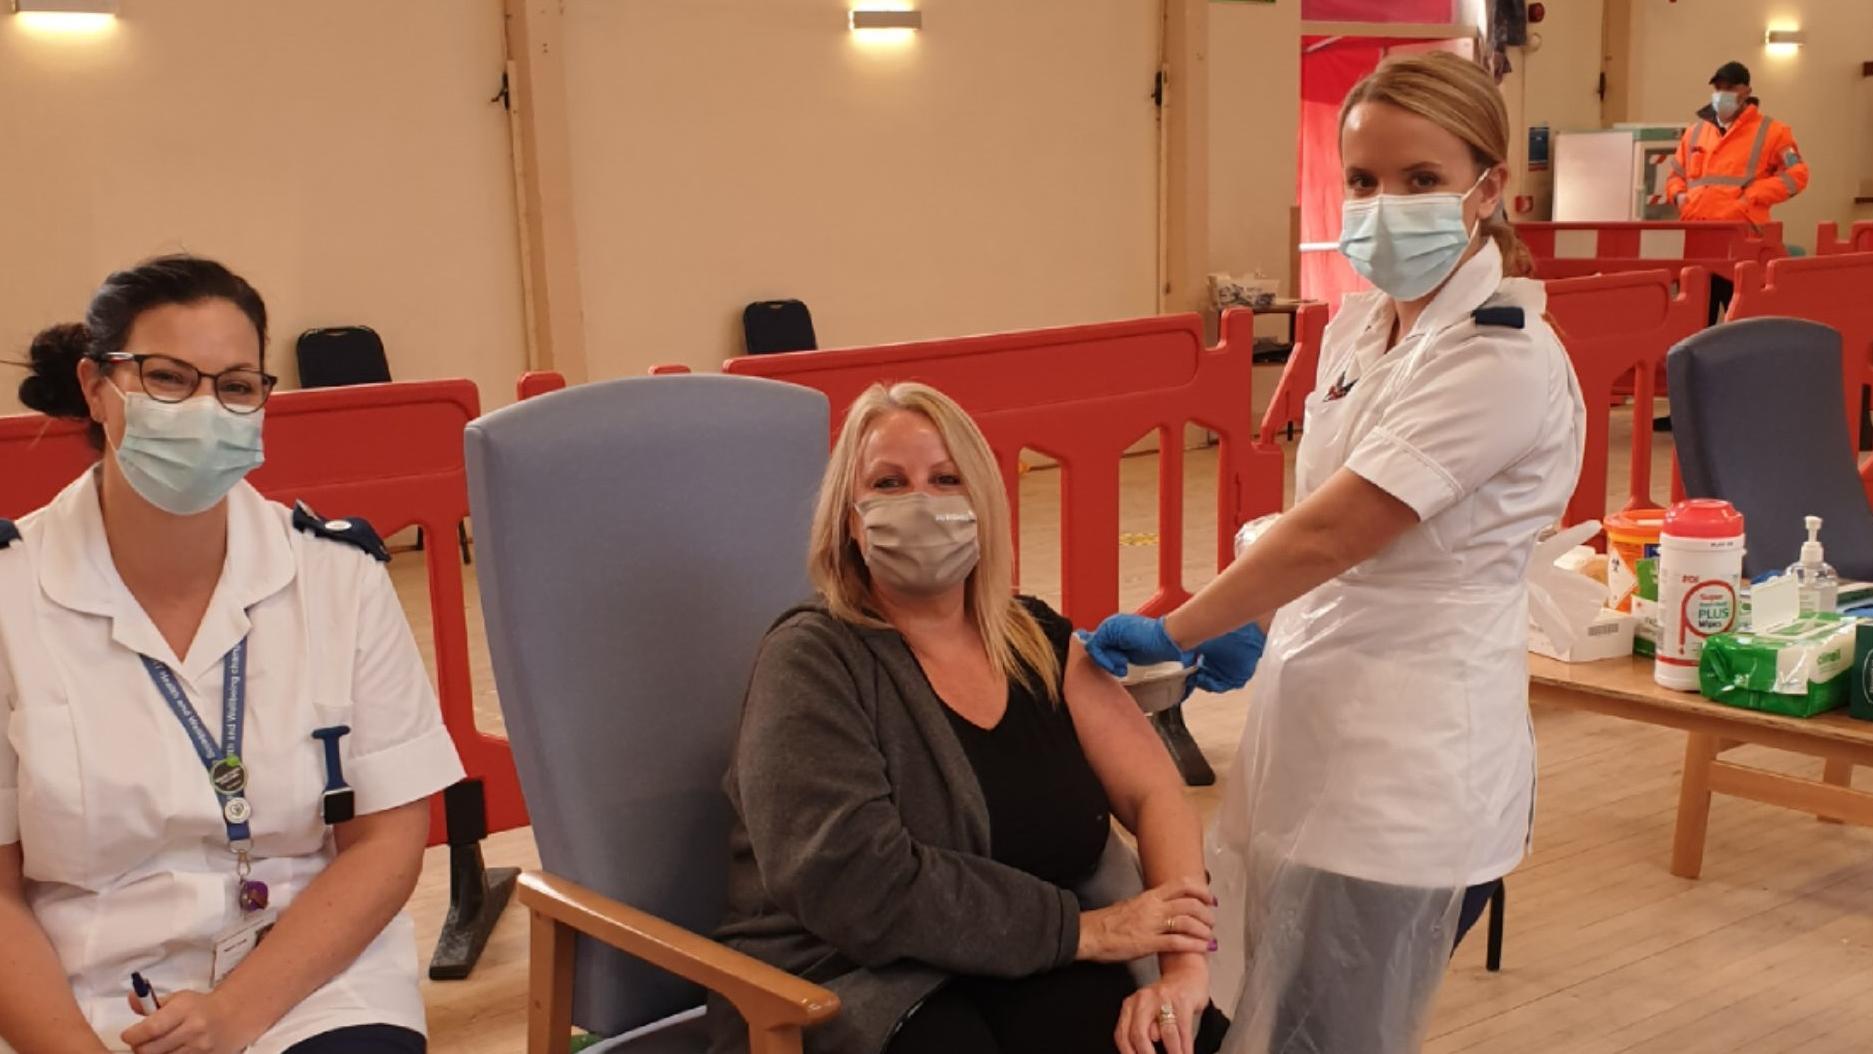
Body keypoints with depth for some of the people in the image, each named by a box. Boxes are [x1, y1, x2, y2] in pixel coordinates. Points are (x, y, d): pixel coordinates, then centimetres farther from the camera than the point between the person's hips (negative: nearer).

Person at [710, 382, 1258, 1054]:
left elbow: (1155, 794, 2)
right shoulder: (812, 660, -8)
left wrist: (1184, 963, -15)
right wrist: (1081, 927, -16)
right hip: (852, 989, -4)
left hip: (1032, 975, 4)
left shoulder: (1039, 641, 9)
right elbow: (860, 884, -18)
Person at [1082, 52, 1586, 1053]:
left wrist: (1172, 632, -11)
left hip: (1406, 770, -8)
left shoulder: (1502, 359, -19)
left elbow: (1329, 534, -21)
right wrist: (1242, 622, 10)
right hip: (1316, 726, 8)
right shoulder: (1361, 323, 7)